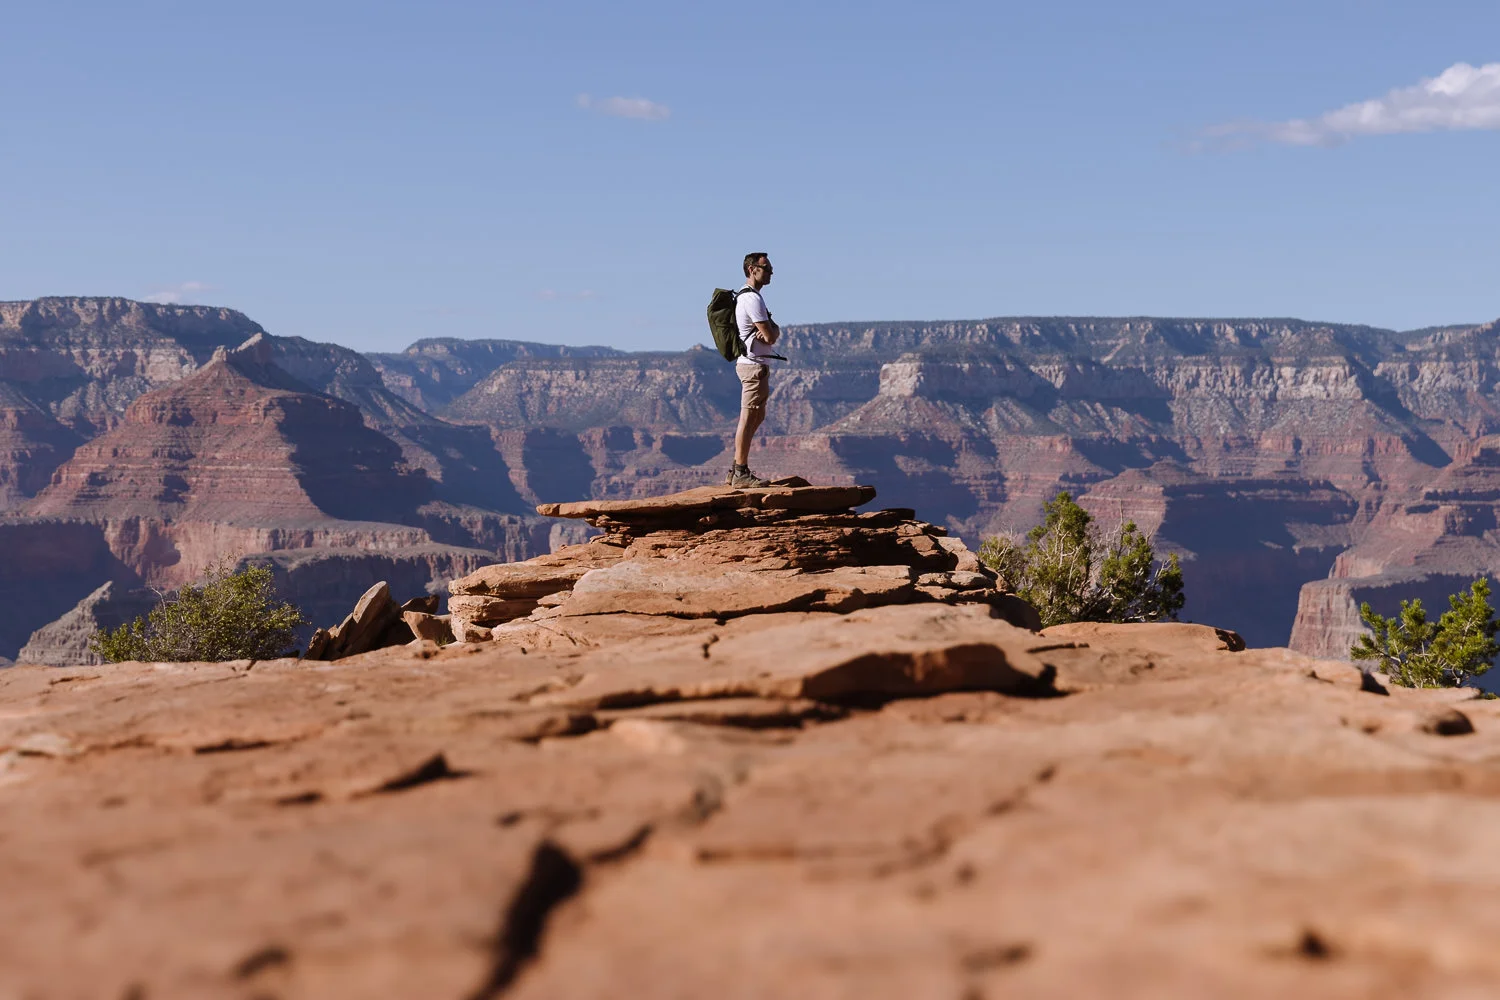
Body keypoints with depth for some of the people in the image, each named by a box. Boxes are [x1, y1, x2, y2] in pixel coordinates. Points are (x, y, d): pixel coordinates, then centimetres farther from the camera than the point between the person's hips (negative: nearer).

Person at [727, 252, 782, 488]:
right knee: (748, 418, -9)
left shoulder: (748, 297, 19)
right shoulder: (752, 298, -15)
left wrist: (771, 331, -7)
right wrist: (771, 331, 4)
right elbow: (770, 336, -18)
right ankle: (741, 473, -8)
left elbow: (773, 333, 16)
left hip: (753, 364, 11)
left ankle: (736, 471, 17)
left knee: (757, 416, 15)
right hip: (754, 364, -11)